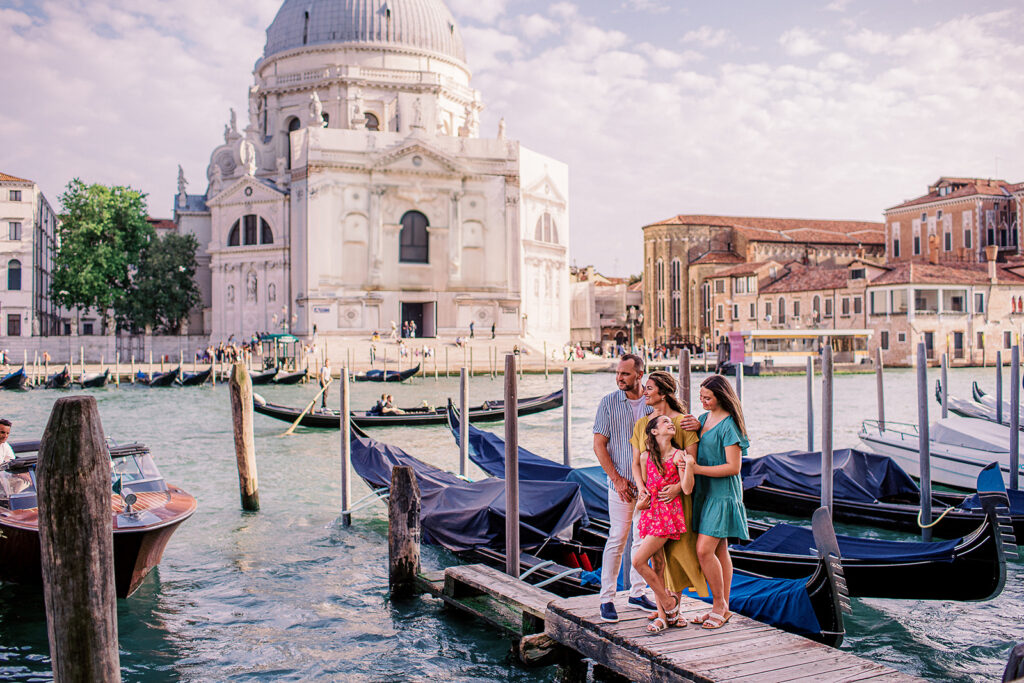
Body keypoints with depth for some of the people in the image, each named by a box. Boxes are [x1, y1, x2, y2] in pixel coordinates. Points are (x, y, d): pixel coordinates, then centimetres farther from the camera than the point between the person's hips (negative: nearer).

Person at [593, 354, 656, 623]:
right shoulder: (608, 403, -3)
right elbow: (599, 445, -4)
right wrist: (618, 479, -10)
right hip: (621, 484, -3)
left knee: (644, 539, 10)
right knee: (617, 540, -4)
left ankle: (637, 593, 23)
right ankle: (607, 598, 5)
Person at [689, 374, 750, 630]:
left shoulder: (729, 425, -13)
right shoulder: (703, 419, 13)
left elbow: (733, 467, -17)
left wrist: (696, 469, -18)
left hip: (722, 494, -8)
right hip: (704, 492, 8)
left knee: (704, 550, -12)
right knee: (719, 551, 11)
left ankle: (719, 604, 4)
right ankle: (723, 608, 17)